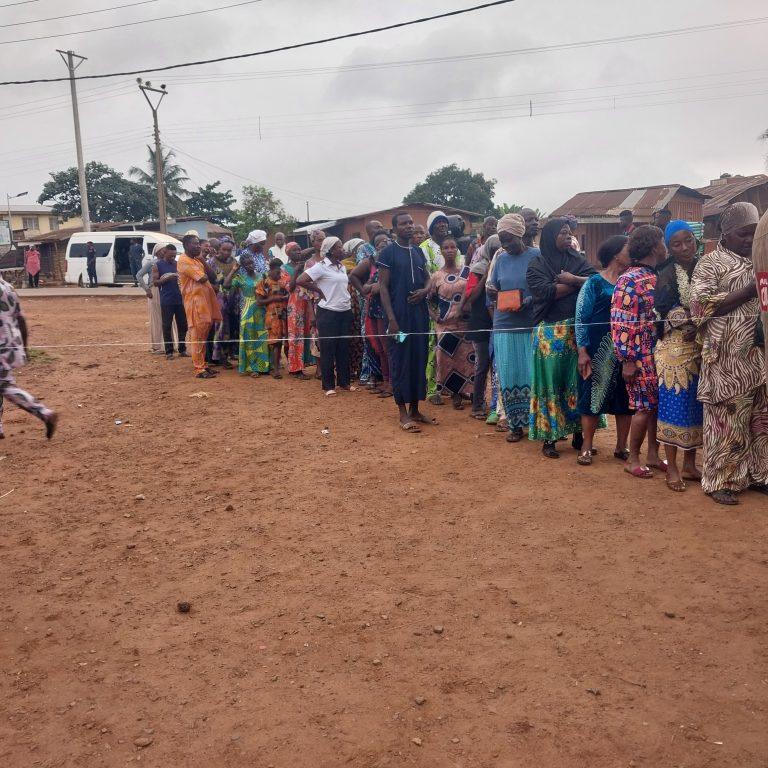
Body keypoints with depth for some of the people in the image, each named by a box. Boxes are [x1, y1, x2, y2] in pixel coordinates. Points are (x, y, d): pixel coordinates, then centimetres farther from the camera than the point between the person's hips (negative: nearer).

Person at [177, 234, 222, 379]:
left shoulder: (196, 259, 17)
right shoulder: (184, 261, -12)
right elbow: (202, 278, -19)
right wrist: (204, 275, 4)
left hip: (205, 300, 9)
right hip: (195, 301, -9)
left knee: (203, 335, 13)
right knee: (197, 336, -6)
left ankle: (203, 364, 21)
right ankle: (199, 369, -3)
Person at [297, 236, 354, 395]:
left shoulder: (342, 267, 13)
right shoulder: (321, 267, -10)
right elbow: (300, 281, -16)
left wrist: (350, 298, 11)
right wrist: (319, 290, -11)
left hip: (345, 311, 7)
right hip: (328, 312, -7)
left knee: (344, 348, 11)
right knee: (328, 349, 0)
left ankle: (344, 381, 21)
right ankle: (328, 385, 7)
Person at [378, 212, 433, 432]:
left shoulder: (418, 252, 14)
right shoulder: (388, 252, -4)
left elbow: (428, 278, 20)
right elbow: (383, 287, -8)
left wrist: (424, 290, -4)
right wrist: (391, 319, -16)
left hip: (420, 313, 6)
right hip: (399, 315, -6)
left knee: (419, 360, 8)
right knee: (400, 362, -3)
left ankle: (415, 409, 19)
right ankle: (403, 414, 3)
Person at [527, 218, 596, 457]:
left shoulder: (577, 259, 12)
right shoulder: (537, 264, 2)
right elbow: (544, 292, -14)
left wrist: (572, 279, -15)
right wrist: (578, 284, -6)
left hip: (577, 330, 3)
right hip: (550, 332, -3)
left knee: (577, 380, 3)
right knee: (551, 381, -1)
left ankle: (578, 433, 13)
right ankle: (549, 438, 5)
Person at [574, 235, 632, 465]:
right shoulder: (594, 282, -3)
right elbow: (581, 317, -6)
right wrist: (582, 351, -14)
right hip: (599, 349, -4)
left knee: (625, 397, 8)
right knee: (594, 395, 1)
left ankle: (621, 447, 20)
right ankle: (587, 447, 11)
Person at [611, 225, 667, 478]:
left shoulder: (659, 278, 11)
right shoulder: (630, 281, -14)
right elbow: (621, 324, -16)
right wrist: (627, 360, -18)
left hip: (659, 355, 7)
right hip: (641, 358, -7)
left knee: (658, 405, 11)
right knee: (645, 407, -2)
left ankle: (653, 455, 24)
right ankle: (632, 459, 12)